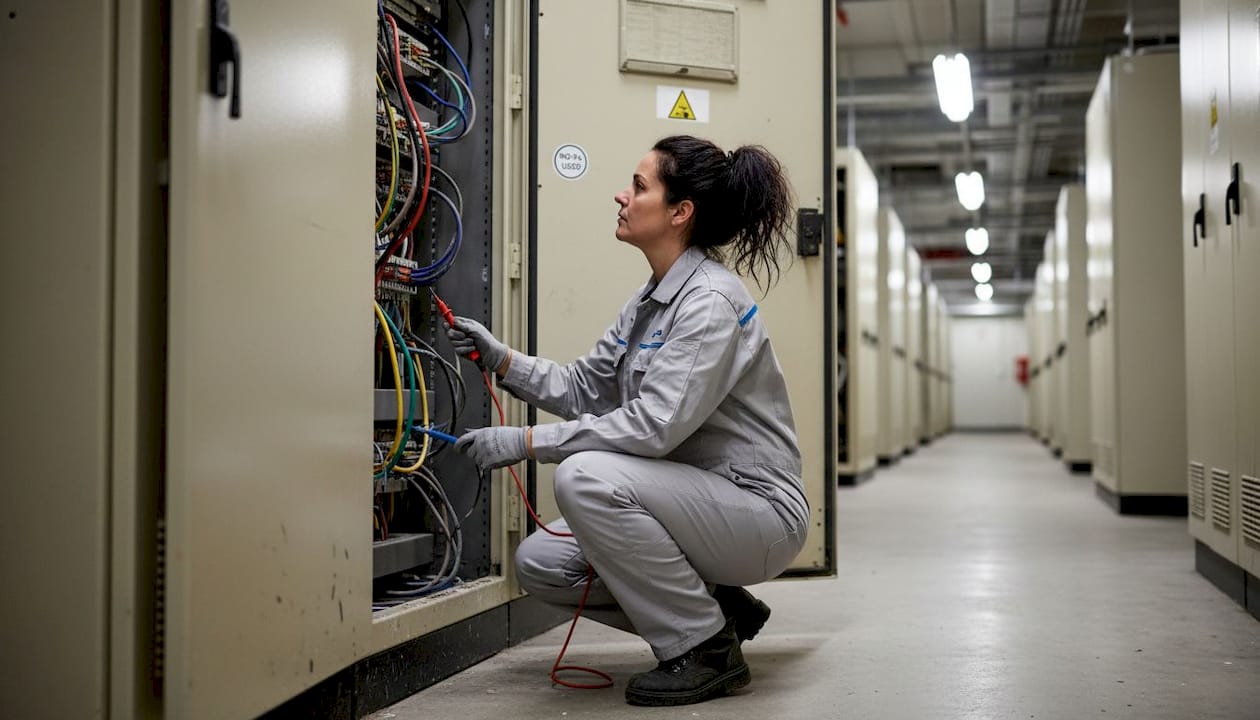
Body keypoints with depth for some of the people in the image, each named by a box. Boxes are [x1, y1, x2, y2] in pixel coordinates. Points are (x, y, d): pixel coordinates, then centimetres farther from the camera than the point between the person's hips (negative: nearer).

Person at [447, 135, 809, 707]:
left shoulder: (711, 300, -20)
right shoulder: (650, 300, 10)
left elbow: (654, 426, -28)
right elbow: (581, 389, 13)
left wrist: (526, 443, -25)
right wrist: (500, 358, 0)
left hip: (758, 509, -9)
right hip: (695, 501, 9)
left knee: (587, 476, -29)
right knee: (540, 563, 0)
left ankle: (709, 650, -13)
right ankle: (714, 609, 11)